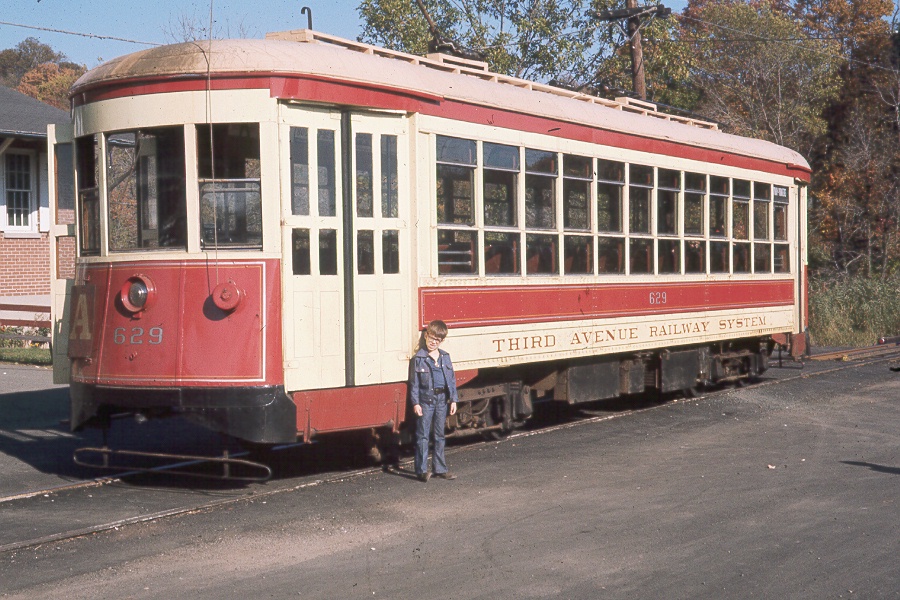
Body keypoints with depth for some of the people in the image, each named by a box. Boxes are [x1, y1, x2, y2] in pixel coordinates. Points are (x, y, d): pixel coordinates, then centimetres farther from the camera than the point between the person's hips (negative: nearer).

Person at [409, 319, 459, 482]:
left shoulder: (445, 357, 9)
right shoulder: (418, 359, -5)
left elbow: (452, 379, 12)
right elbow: (414, 383, -5)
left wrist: (453, 399, 7)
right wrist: (415, 403, -11)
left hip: (442, 399, 5)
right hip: (425, 400, -5)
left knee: (440, 435, 11)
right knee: (423, 435, -2)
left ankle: (440, 468, 18)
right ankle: (422, 470, 1)